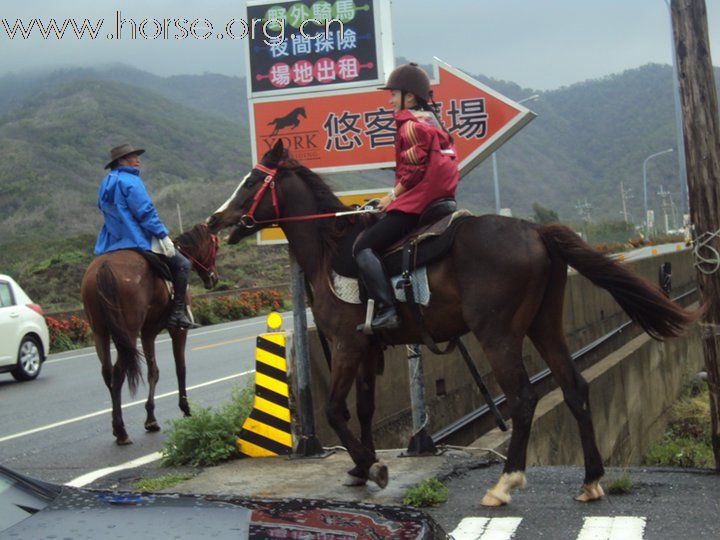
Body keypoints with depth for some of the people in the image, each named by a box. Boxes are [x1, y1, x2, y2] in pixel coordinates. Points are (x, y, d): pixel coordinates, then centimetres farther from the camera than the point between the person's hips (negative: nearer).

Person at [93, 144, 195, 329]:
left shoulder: (106, 185, 17)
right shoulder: (131, 181, -11)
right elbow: (146, 213, -18)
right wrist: (164, 236, -16)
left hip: (111, 244, 9)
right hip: (138, 241, -9)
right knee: (182, 264, -5)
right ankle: (177, 312, -12)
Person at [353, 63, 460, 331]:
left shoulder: (410, 125, -11)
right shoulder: (431, 121, 19)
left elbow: (414, 170, -19)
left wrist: (393, 195, -8)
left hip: (416, 203, -11)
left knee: (364, 247, -12)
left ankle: (386, 310, -24)